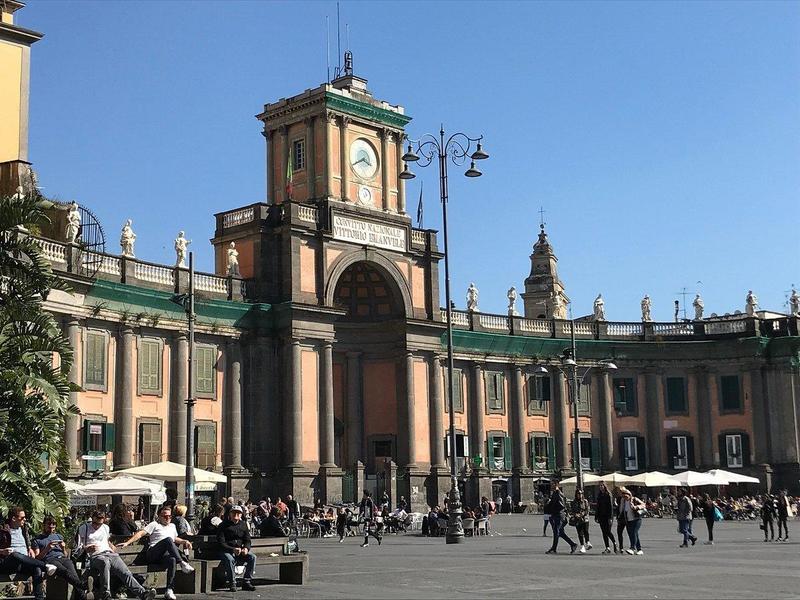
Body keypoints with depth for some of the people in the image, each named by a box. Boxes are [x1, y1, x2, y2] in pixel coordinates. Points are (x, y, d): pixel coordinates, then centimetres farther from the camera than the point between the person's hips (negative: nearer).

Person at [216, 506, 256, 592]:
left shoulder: (243, 525, 12)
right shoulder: (224, 525, -2)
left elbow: (247, 540, 13)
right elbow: (221, 543, -9)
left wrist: (246, 548, -11)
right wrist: (233, 549, -22)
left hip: (241, 550, 4)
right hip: (227, 551, -4)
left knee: (252, 557, -22)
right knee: (229, 559, -37)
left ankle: (247, 582, -16)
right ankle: (232, 583, -24)